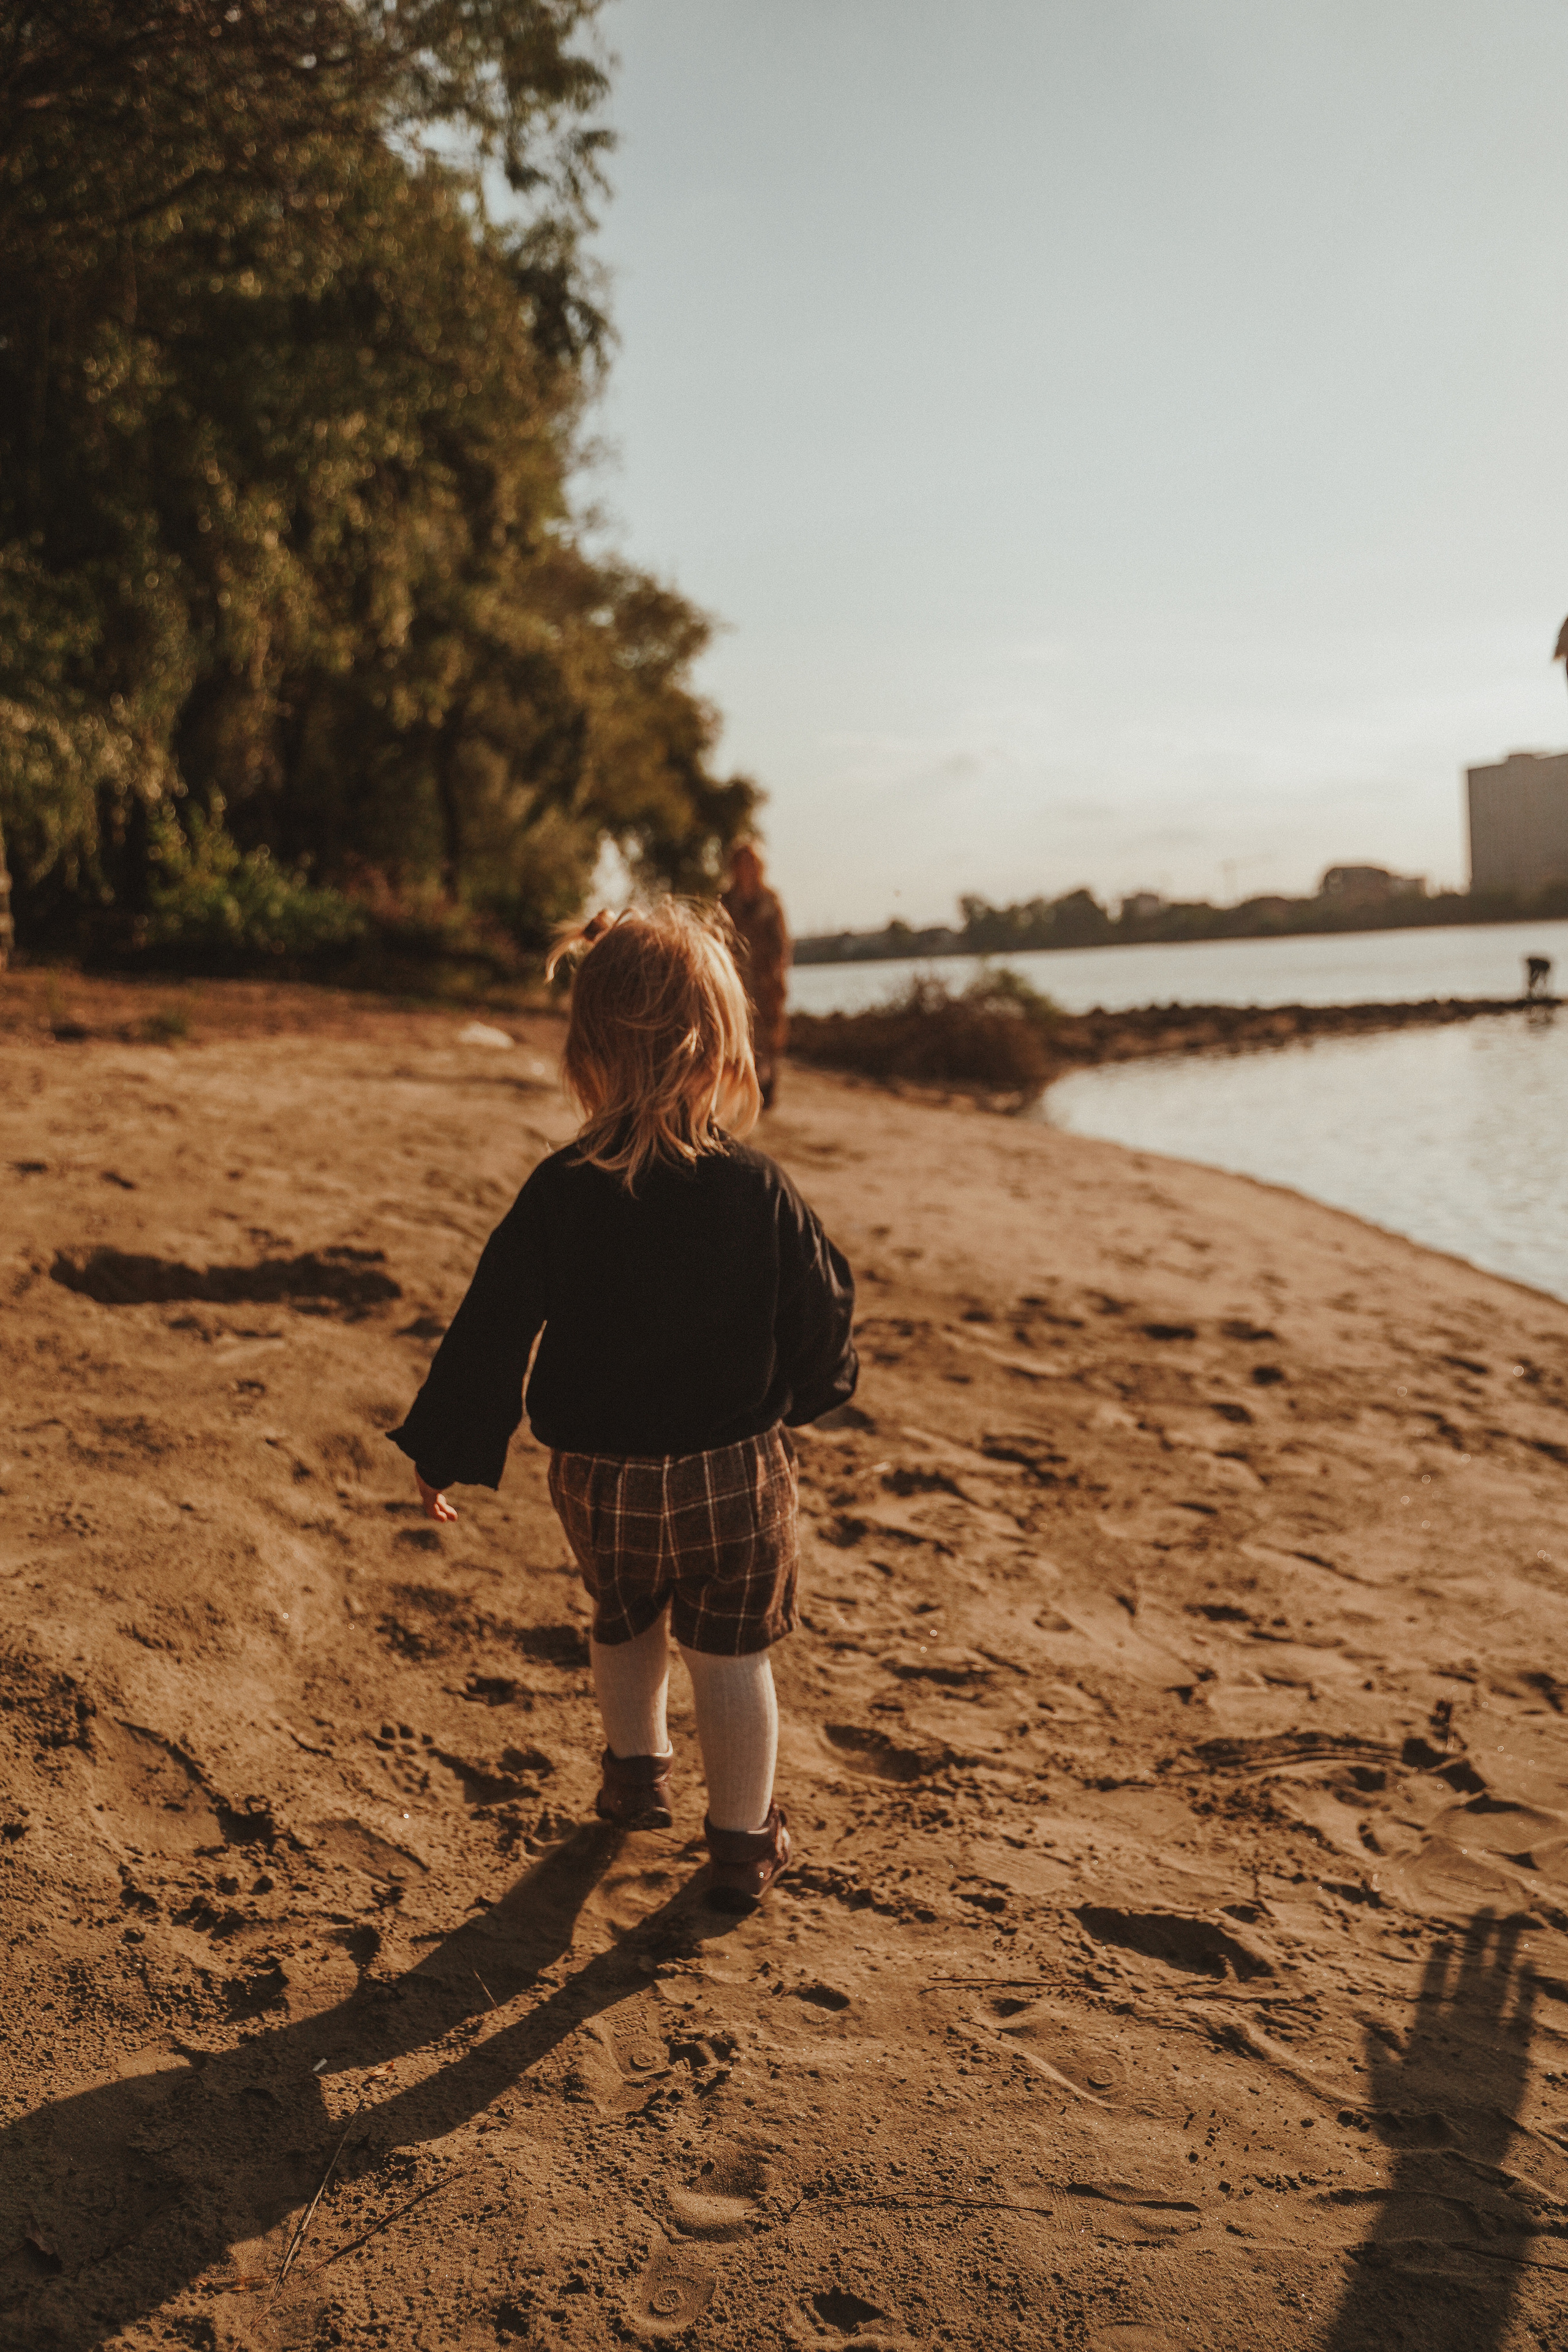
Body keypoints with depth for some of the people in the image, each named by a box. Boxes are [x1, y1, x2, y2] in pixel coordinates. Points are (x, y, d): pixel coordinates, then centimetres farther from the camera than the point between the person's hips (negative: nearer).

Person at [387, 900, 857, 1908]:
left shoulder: (561, 1192, -14)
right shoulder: (761, 1191, -15)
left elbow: (493, 1333, -10)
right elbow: (823, 1314, -4)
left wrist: (444, 1453, 3)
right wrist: (813, 1394, 19)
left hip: (599, 1478, 1)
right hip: (735, 1473, -1)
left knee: (626, 1621, 27)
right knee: (731, 1649, 14)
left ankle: (637, 1771, 46)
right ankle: (744, 1840, 25)